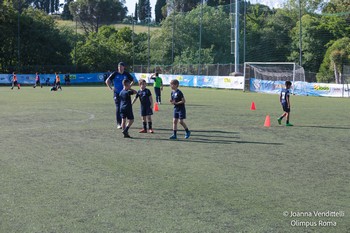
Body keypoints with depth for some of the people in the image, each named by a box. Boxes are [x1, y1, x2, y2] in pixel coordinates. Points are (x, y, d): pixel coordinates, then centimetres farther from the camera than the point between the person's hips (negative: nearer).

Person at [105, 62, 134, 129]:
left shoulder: (126, 74, 3)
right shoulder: (115, 74, -2)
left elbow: (132, 81, 18)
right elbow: (107, 81, 4)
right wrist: (111, 88, -5)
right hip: (117, 93, -2)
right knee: (118, 108, -5)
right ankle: (119, 124, 0)